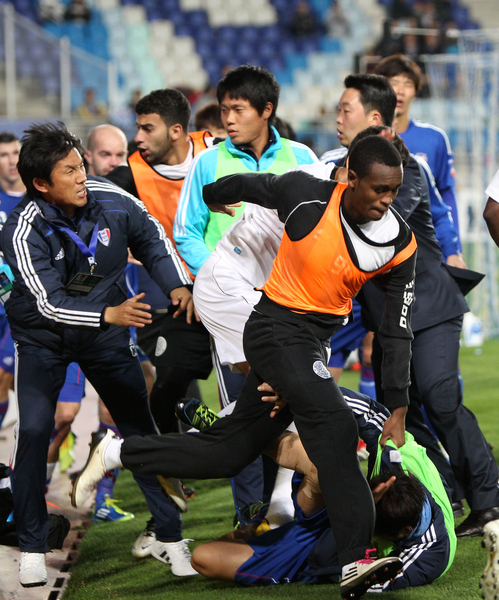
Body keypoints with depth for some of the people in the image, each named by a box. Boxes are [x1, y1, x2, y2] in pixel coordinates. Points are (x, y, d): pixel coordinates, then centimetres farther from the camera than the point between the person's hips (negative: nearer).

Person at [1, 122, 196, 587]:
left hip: (105, 333, 3)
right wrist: (110, 315, -44)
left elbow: (152, 239, 4)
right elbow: (50, 303, -31)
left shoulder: (112, 201, -16)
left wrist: (176, 285, -9)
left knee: (140, 427, -1)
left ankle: (170, 539, 11)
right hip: (43, 336, -3)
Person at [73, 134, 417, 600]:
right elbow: (248, 185, 7)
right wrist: (211, 196, 27)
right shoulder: (305, 195, -15)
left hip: (312, 346, 5)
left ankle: (116, 453, 24)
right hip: (276, 328, -5)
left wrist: (398, 407, -3)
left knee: (226, 453, 8)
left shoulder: (399, 244, -6)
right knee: (333, 423, -27)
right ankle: (355, 561, -32)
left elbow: (397, 330, 0)